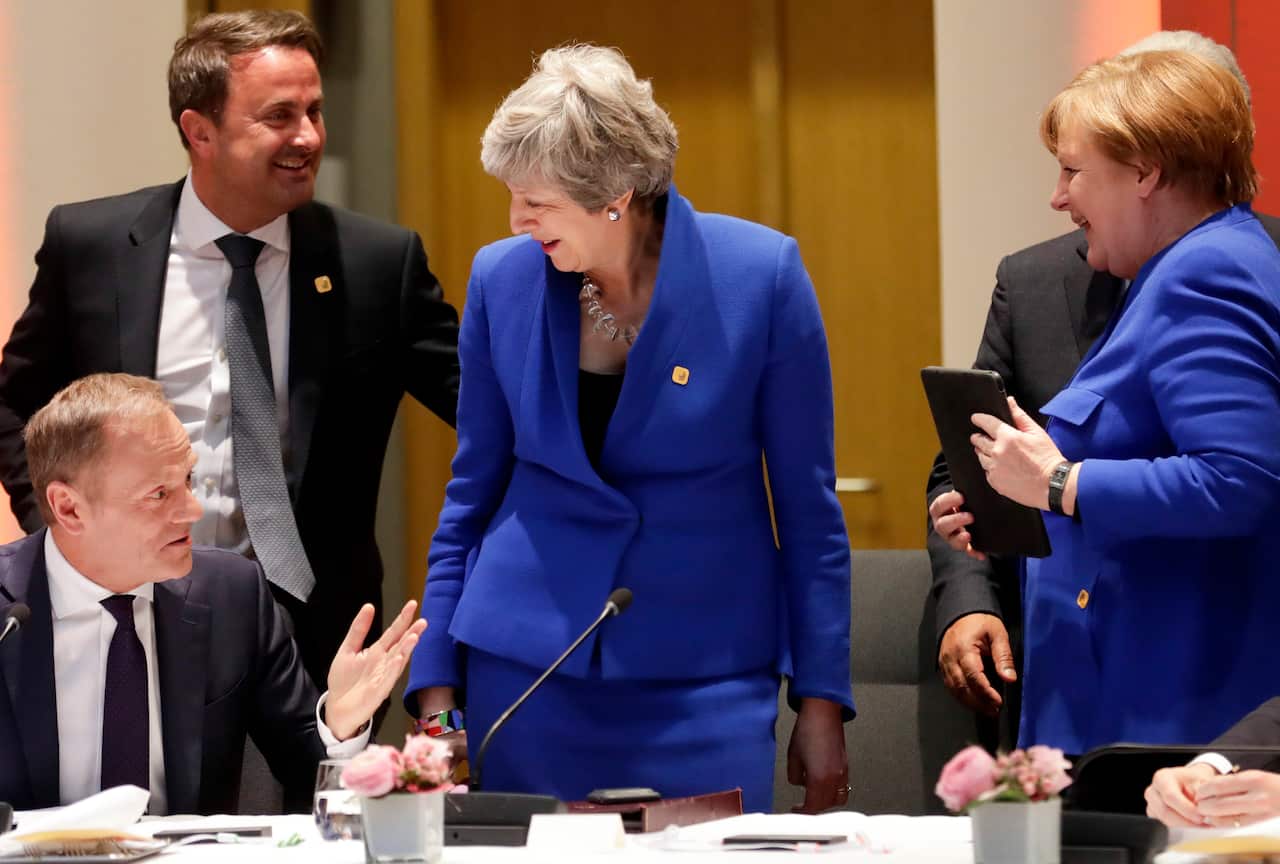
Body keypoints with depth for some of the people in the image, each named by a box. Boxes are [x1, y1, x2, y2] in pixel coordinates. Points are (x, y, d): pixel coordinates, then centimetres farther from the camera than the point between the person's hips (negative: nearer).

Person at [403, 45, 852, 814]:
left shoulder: (761, 275, -9)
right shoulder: (502, 279, -1)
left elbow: (808, 505, -3)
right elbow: (472, 496, 8)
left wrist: (821, 705, -3)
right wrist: (437, 690, 5)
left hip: (705, 682, -2)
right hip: (525, 672, 2)